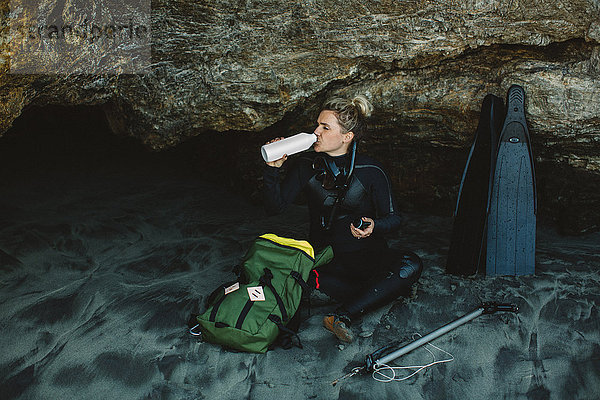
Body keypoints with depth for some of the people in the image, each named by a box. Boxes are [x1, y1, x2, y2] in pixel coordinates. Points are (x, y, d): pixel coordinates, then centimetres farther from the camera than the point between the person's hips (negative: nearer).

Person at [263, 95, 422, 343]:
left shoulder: (370, 171, -11)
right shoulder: (306, 166, -4)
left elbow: (393, 218, -5)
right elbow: (274, 207, -5)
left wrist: (374, 226, -27)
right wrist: (273, 169, -19)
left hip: (367, 256, -1)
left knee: (411, 265, -29)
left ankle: (341, 316, -31)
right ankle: (382, 292, -20)